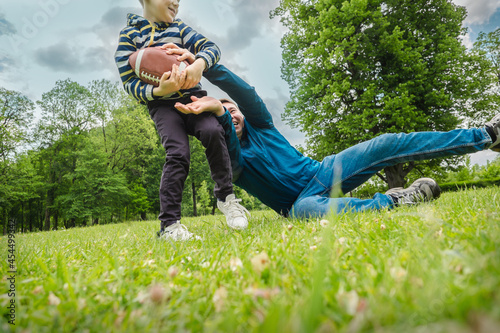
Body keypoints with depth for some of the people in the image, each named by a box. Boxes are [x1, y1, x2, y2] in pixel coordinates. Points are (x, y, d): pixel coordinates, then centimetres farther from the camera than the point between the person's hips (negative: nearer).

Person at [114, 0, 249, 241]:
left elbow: (210, 47, 2)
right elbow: (129, 81, -4)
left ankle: (225, 196, -12)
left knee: (212, 131, -27)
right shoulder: (129, 34, 5)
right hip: (162, 105, -3)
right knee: (177, 154, -23)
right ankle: (169, 225, -18)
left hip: (192, 97, 3)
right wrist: (159, 91, -25)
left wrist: (199, 63, -23)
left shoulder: (179, 28, 16)